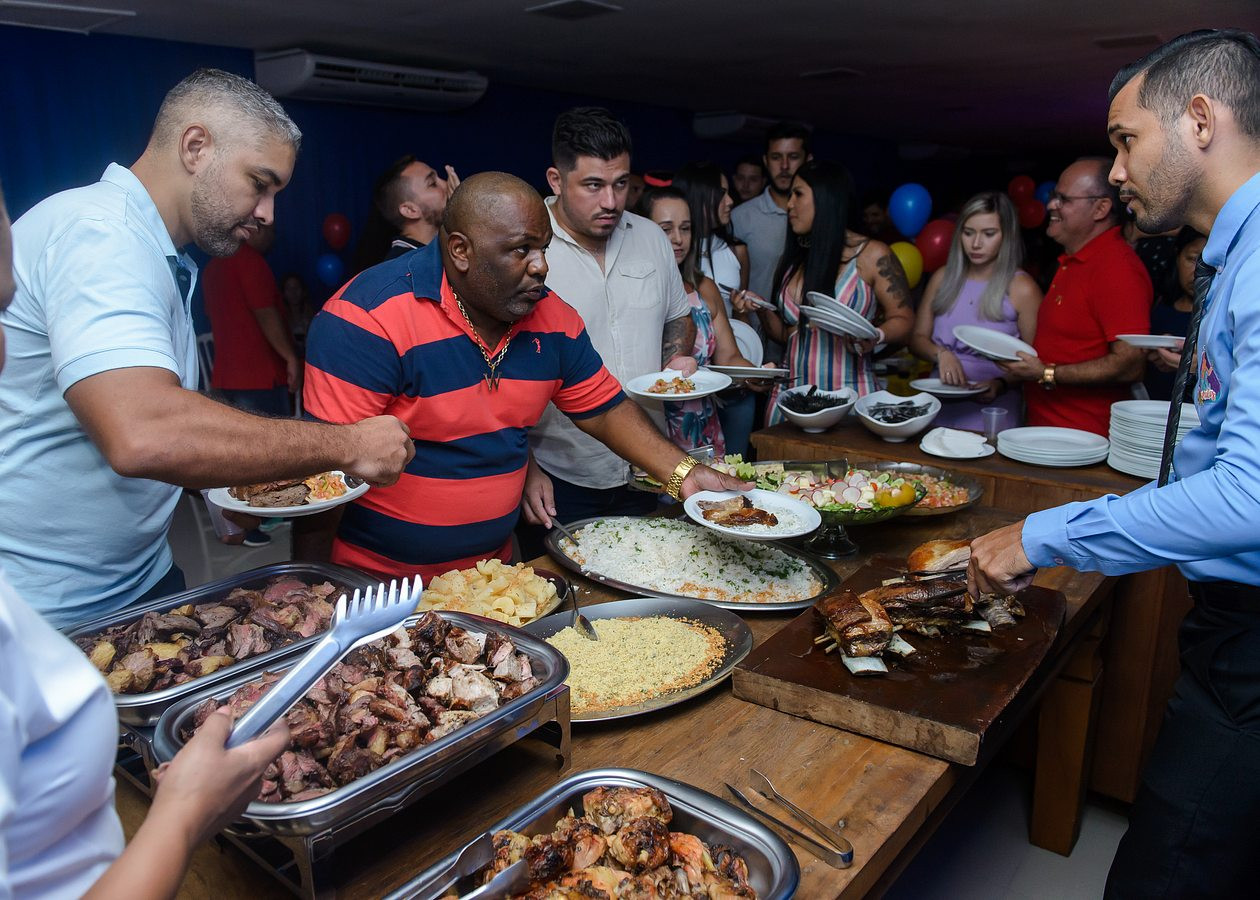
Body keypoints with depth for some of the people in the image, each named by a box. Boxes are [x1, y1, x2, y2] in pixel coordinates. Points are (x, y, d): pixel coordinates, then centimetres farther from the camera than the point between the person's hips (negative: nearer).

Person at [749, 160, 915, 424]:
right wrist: (762, 310, 0)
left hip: (849, 396, -4)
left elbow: (903, 321, -3)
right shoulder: (792, 260, 13)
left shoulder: (871, 255, -2)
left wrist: (875, 336, -22)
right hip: (790, 396, 5)